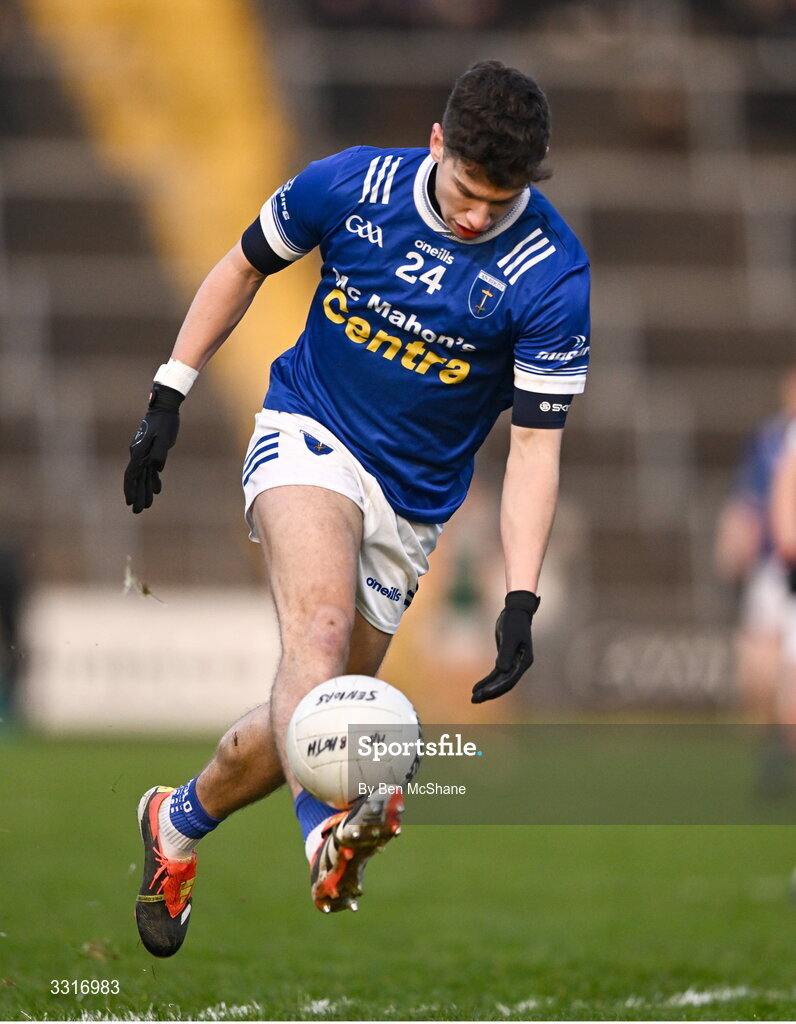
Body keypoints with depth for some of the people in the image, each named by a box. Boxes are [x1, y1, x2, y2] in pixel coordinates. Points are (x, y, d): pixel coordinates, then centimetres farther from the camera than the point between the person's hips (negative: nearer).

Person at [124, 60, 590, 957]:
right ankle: (328, 830, -55)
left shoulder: (552, 276, -16)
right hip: (308, 436, -2)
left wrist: (520, 600, -22)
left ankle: (177, 823, 34)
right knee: (320, 623, -32)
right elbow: (243, 268, 7)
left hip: (414, 503, 2)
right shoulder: (350, 185, -12)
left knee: (305, 717, 5)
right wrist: (168, 397, 4)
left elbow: (535, 444, -14)